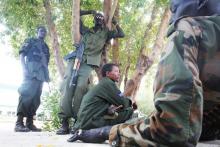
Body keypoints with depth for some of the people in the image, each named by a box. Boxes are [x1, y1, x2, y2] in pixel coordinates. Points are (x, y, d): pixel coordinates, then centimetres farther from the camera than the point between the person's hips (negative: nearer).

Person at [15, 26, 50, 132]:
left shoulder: (45, 47, 29)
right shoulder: (30, 41, 13)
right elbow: (22, 54, 2)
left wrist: (47, 75, 14)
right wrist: (24, 69, -13)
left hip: (41, 74, 6)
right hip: (31, 71, -6)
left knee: (36, 97, 0)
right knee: (26, 94, -18)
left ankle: (29, 122, 1)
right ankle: (19, 123, -20)